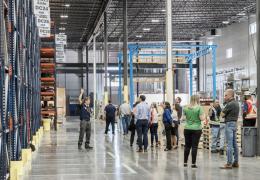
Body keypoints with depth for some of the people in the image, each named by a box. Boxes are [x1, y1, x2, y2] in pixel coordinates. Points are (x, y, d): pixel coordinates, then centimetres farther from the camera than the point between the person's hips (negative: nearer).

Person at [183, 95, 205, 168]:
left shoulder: (186, 108, 3)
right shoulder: (199, 108, -10)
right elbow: (202, 118, -12)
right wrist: (204, 116, 8)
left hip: (187, 129, 4)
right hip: (196, 129, -4)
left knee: (187, 146, 12)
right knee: (194, 146, 0)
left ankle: (185, 162, 15)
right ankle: (193, 163, 1)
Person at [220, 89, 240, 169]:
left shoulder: (230, 104, -16)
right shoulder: (236, 103, 14)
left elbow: (222, 114, -12)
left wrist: (223, 110, 4)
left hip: (229, 124, -10)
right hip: (235, 123, 10)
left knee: (229, 144, -9)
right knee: (234, 144, 12)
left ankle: (229, 163, -9)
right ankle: (236, 162, 16)